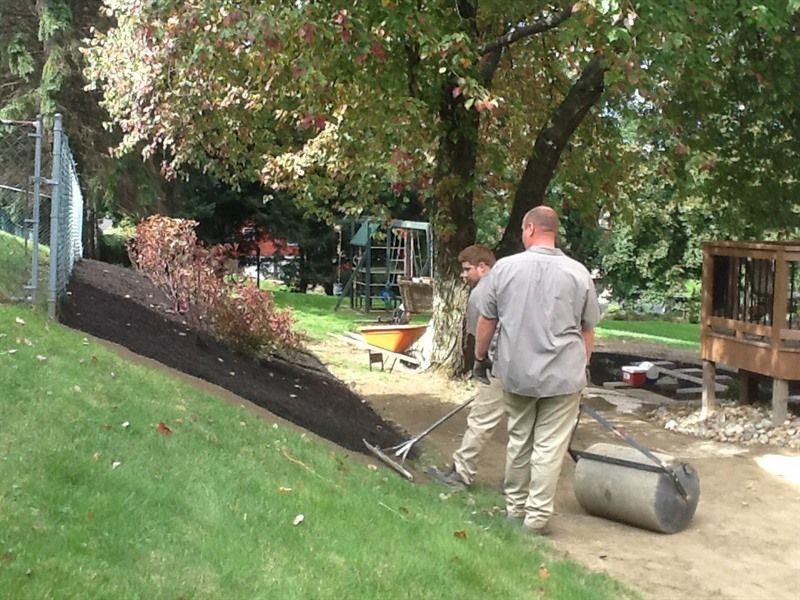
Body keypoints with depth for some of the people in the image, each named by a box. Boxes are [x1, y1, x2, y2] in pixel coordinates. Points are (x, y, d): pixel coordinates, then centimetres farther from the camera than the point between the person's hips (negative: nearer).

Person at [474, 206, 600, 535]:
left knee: (518, 441, 16)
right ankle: (536, 517, 7)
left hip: (516, 372, 2)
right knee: (549, 447, 4)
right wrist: (580, 368, 18)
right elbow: (587, 330, 3)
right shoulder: (578, 273, -5)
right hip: (562, 375, -1)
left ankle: (515, 508, 28)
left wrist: (480, 356, 17)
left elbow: (486, 320, 1)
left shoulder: (505, 267, -5)